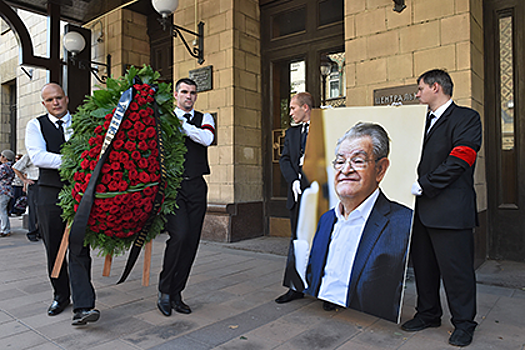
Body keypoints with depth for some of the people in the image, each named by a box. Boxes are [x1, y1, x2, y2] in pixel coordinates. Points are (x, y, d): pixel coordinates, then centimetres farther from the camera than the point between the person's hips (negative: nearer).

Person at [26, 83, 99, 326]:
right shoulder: (36, 126, 6)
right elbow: (38, 157, -10)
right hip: (50, 193, 1)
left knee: (79, 248, -8)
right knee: (54, 249, 11)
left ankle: (83, 306, -11)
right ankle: (61, 295, 29)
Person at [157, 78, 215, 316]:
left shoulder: (204, 119, 14)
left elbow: (207, 139, -7)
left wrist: (181, 123, -12)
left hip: (196, 187, 3)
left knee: (191, 241, 3)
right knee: (179, 235, -18)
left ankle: (176, 294, 18)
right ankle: (164, 292, 2)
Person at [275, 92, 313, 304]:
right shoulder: (291, 133, 17)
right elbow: (284, 160, 8)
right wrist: (294, 181, -8)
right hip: (299, 191, 6)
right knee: (297, 239, 10)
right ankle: (296, 287, 20)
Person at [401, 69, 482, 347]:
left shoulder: (466, 118, -4)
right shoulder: (424, 122, 20)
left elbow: (458, 161, -15)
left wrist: (424, 184, -17)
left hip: (451, 209, -8)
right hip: (422, 208, 8)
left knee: (456, 268, 2)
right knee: (423, 265, 14)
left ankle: (463, 324, 20)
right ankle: (428, 314, 30)